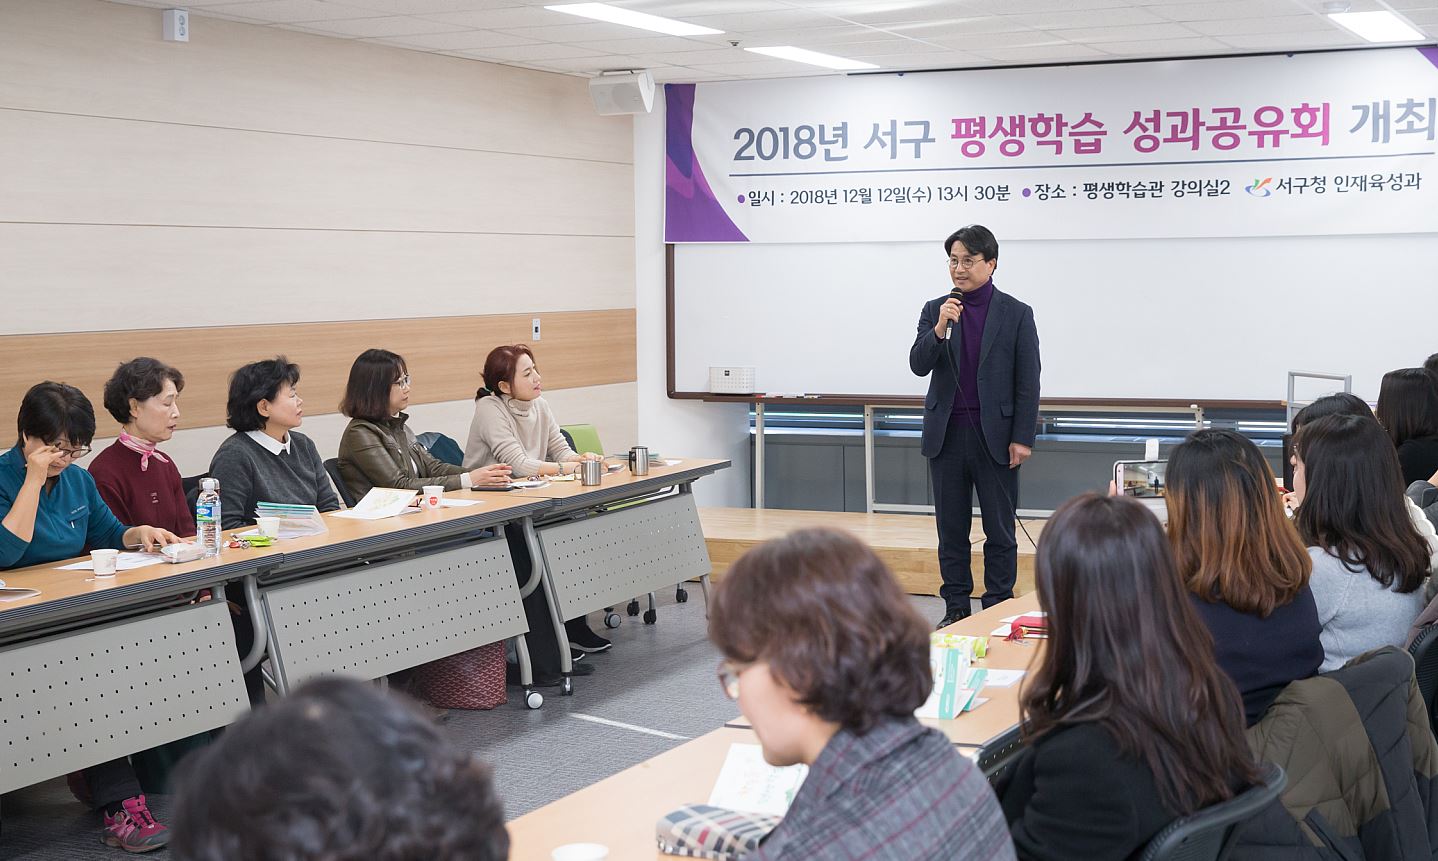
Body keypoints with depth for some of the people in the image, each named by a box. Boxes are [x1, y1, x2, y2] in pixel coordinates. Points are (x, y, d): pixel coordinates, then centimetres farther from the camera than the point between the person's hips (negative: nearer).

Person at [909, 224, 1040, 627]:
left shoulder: (1017, 314, -1)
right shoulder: (935, 310, 7)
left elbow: (1028, 382, -2)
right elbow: (918, 365, -3)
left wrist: (1022, 438, -7)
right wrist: (939, 329, -19)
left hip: (995, 437, -2)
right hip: (947, 434, 3)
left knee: (1000, 531, 4)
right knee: (951, 530, 8)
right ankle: (955, 609, 17)